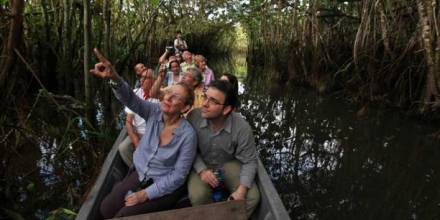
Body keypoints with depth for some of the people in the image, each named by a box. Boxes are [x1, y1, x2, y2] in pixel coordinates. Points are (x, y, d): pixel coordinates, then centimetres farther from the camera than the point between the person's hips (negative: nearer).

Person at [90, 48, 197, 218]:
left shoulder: (188, 135, -24)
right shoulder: (154, 112, -11)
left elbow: (178, 176, -20)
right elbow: (130, 99, -27)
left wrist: (146, 194, -18)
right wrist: (114, 77, -47)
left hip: (165, 185, -5)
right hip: (140, 173, 5)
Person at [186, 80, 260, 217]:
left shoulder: (242, 127, -25)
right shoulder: (193, 116, -23)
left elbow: (249, 161, -13)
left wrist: (242, 190, -26)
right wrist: (201, 170, -24)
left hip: (229, 164, 0)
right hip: (202, 164, 0)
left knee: (252, 197, -18)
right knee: (197, 196, -28)